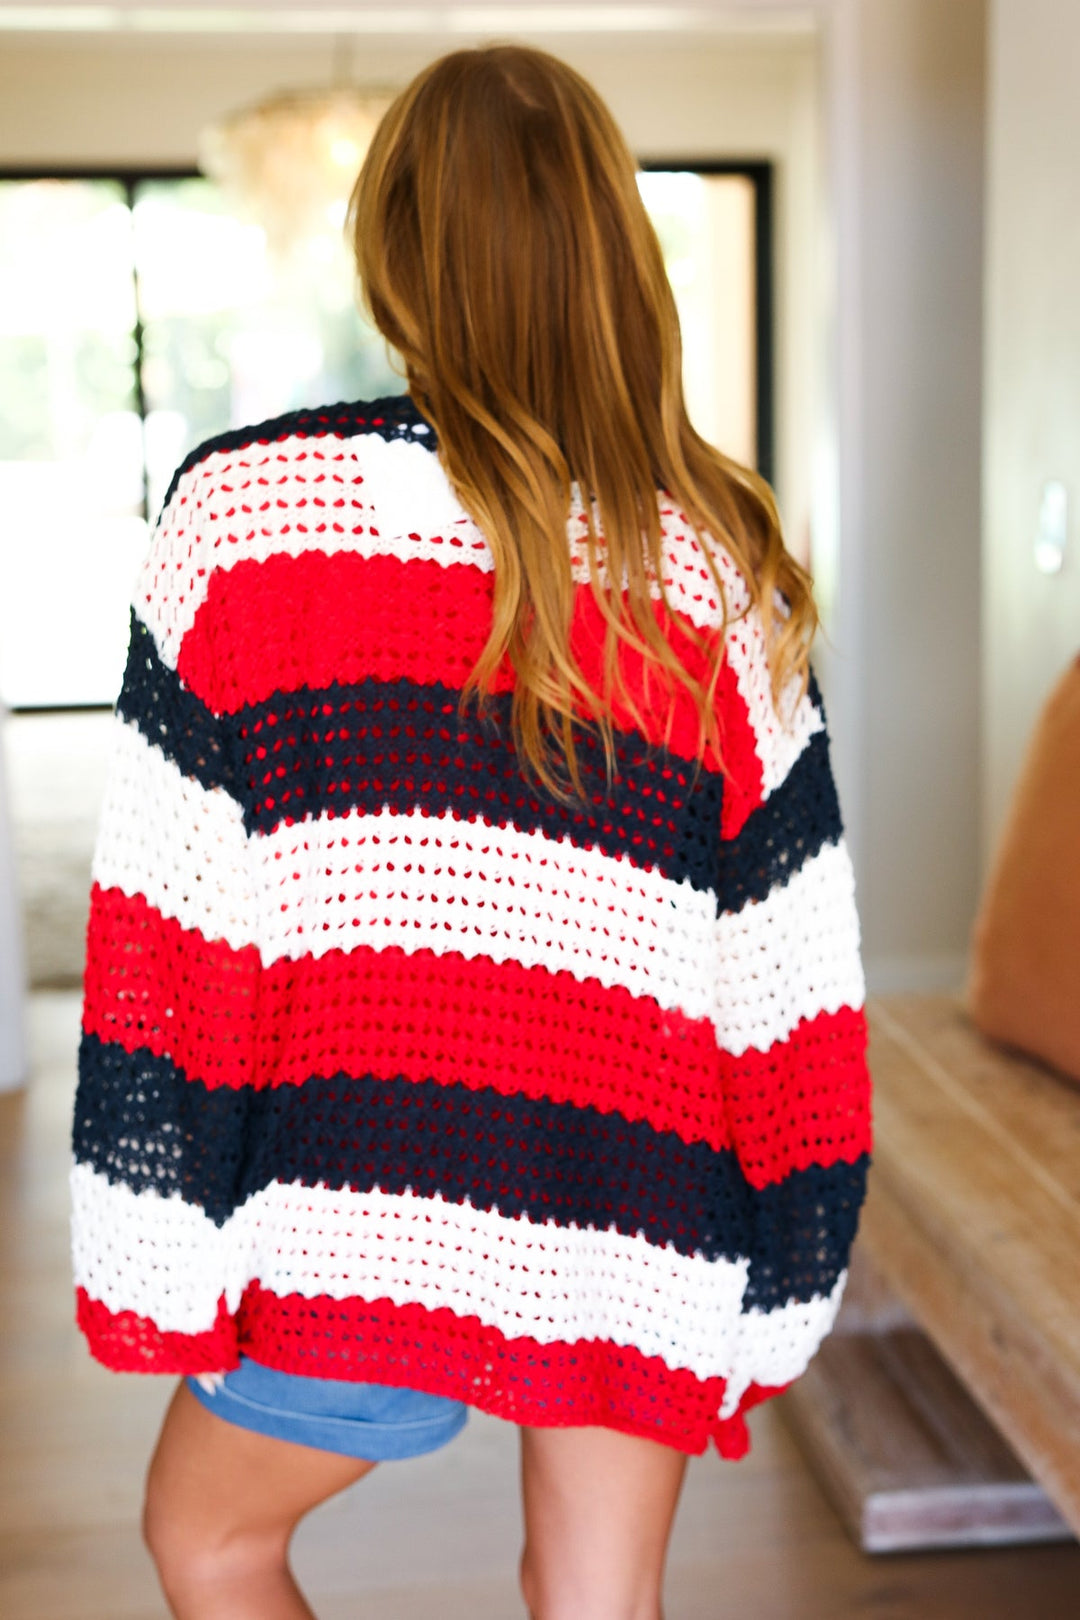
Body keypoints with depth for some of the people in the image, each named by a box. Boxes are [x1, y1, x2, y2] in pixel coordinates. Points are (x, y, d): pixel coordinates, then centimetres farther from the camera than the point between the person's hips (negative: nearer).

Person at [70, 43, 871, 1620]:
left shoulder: (248, 508, -7)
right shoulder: (723, 566, 1)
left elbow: (167, 939, -8)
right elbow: (791, 973, 2)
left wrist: (154, 1271, -1)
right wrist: (775, 1292, 12)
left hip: (361, 1215, -3)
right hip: (642, 1236, 3)